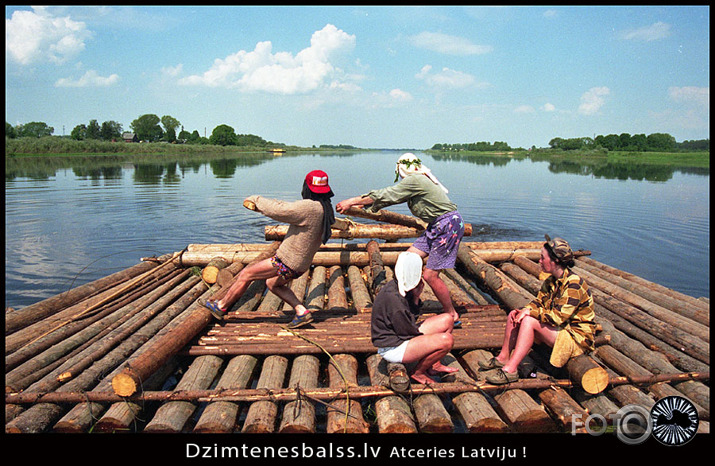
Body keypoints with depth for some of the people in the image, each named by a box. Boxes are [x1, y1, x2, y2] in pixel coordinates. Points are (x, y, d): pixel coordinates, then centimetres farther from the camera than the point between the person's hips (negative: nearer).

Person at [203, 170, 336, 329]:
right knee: (272, 283, 29)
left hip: (287, 261, -9)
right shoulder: (325, 209, 4)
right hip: (301, 264, 9)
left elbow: (276, 210, -20)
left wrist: (257, 199, -2)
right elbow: (290, 208, 18)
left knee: (246, 274, 6)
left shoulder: (309, 207, -24)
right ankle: (302, 312, 17)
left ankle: (221, 307, 23)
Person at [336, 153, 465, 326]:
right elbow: (389, 196, 20)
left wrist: (352, 201, -7)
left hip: (449, 225, -10)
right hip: (436, 227, 10)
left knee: (430, 275, -8)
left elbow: (385, 195, -13)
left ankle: (453, 317, 6)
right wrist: (361, 204, 22)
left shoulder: (414, 180, -15)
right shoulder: (417, 181, 14)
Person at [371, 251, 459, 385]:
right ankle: (418, 372, -3)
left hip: (400, 336, 10)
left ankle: (434, 365, 18)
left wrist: (416, 297, -7)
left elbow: (412, 317, 10)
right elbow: (407, 331, -21)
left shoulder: (398, 287, 2)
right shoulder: (392, 296, -28)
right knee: (446, 340, -24)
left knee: (447, 320, 11)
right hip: (392, 349, -10)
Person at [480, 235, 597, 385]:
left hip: (577, 337, -9)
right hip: (559, 328, 9)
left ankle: (510, 369, -27)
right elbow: (538, 302, 8)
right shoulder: (551, 281, 4)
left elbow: (557, 317, -28)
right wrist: (524, 310, -12)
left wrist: (531, 311, -20)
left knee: (529, 321, -28)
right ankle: (503, 357, 3)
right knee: (514, 315, -2)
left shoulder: (574, 284, -24)